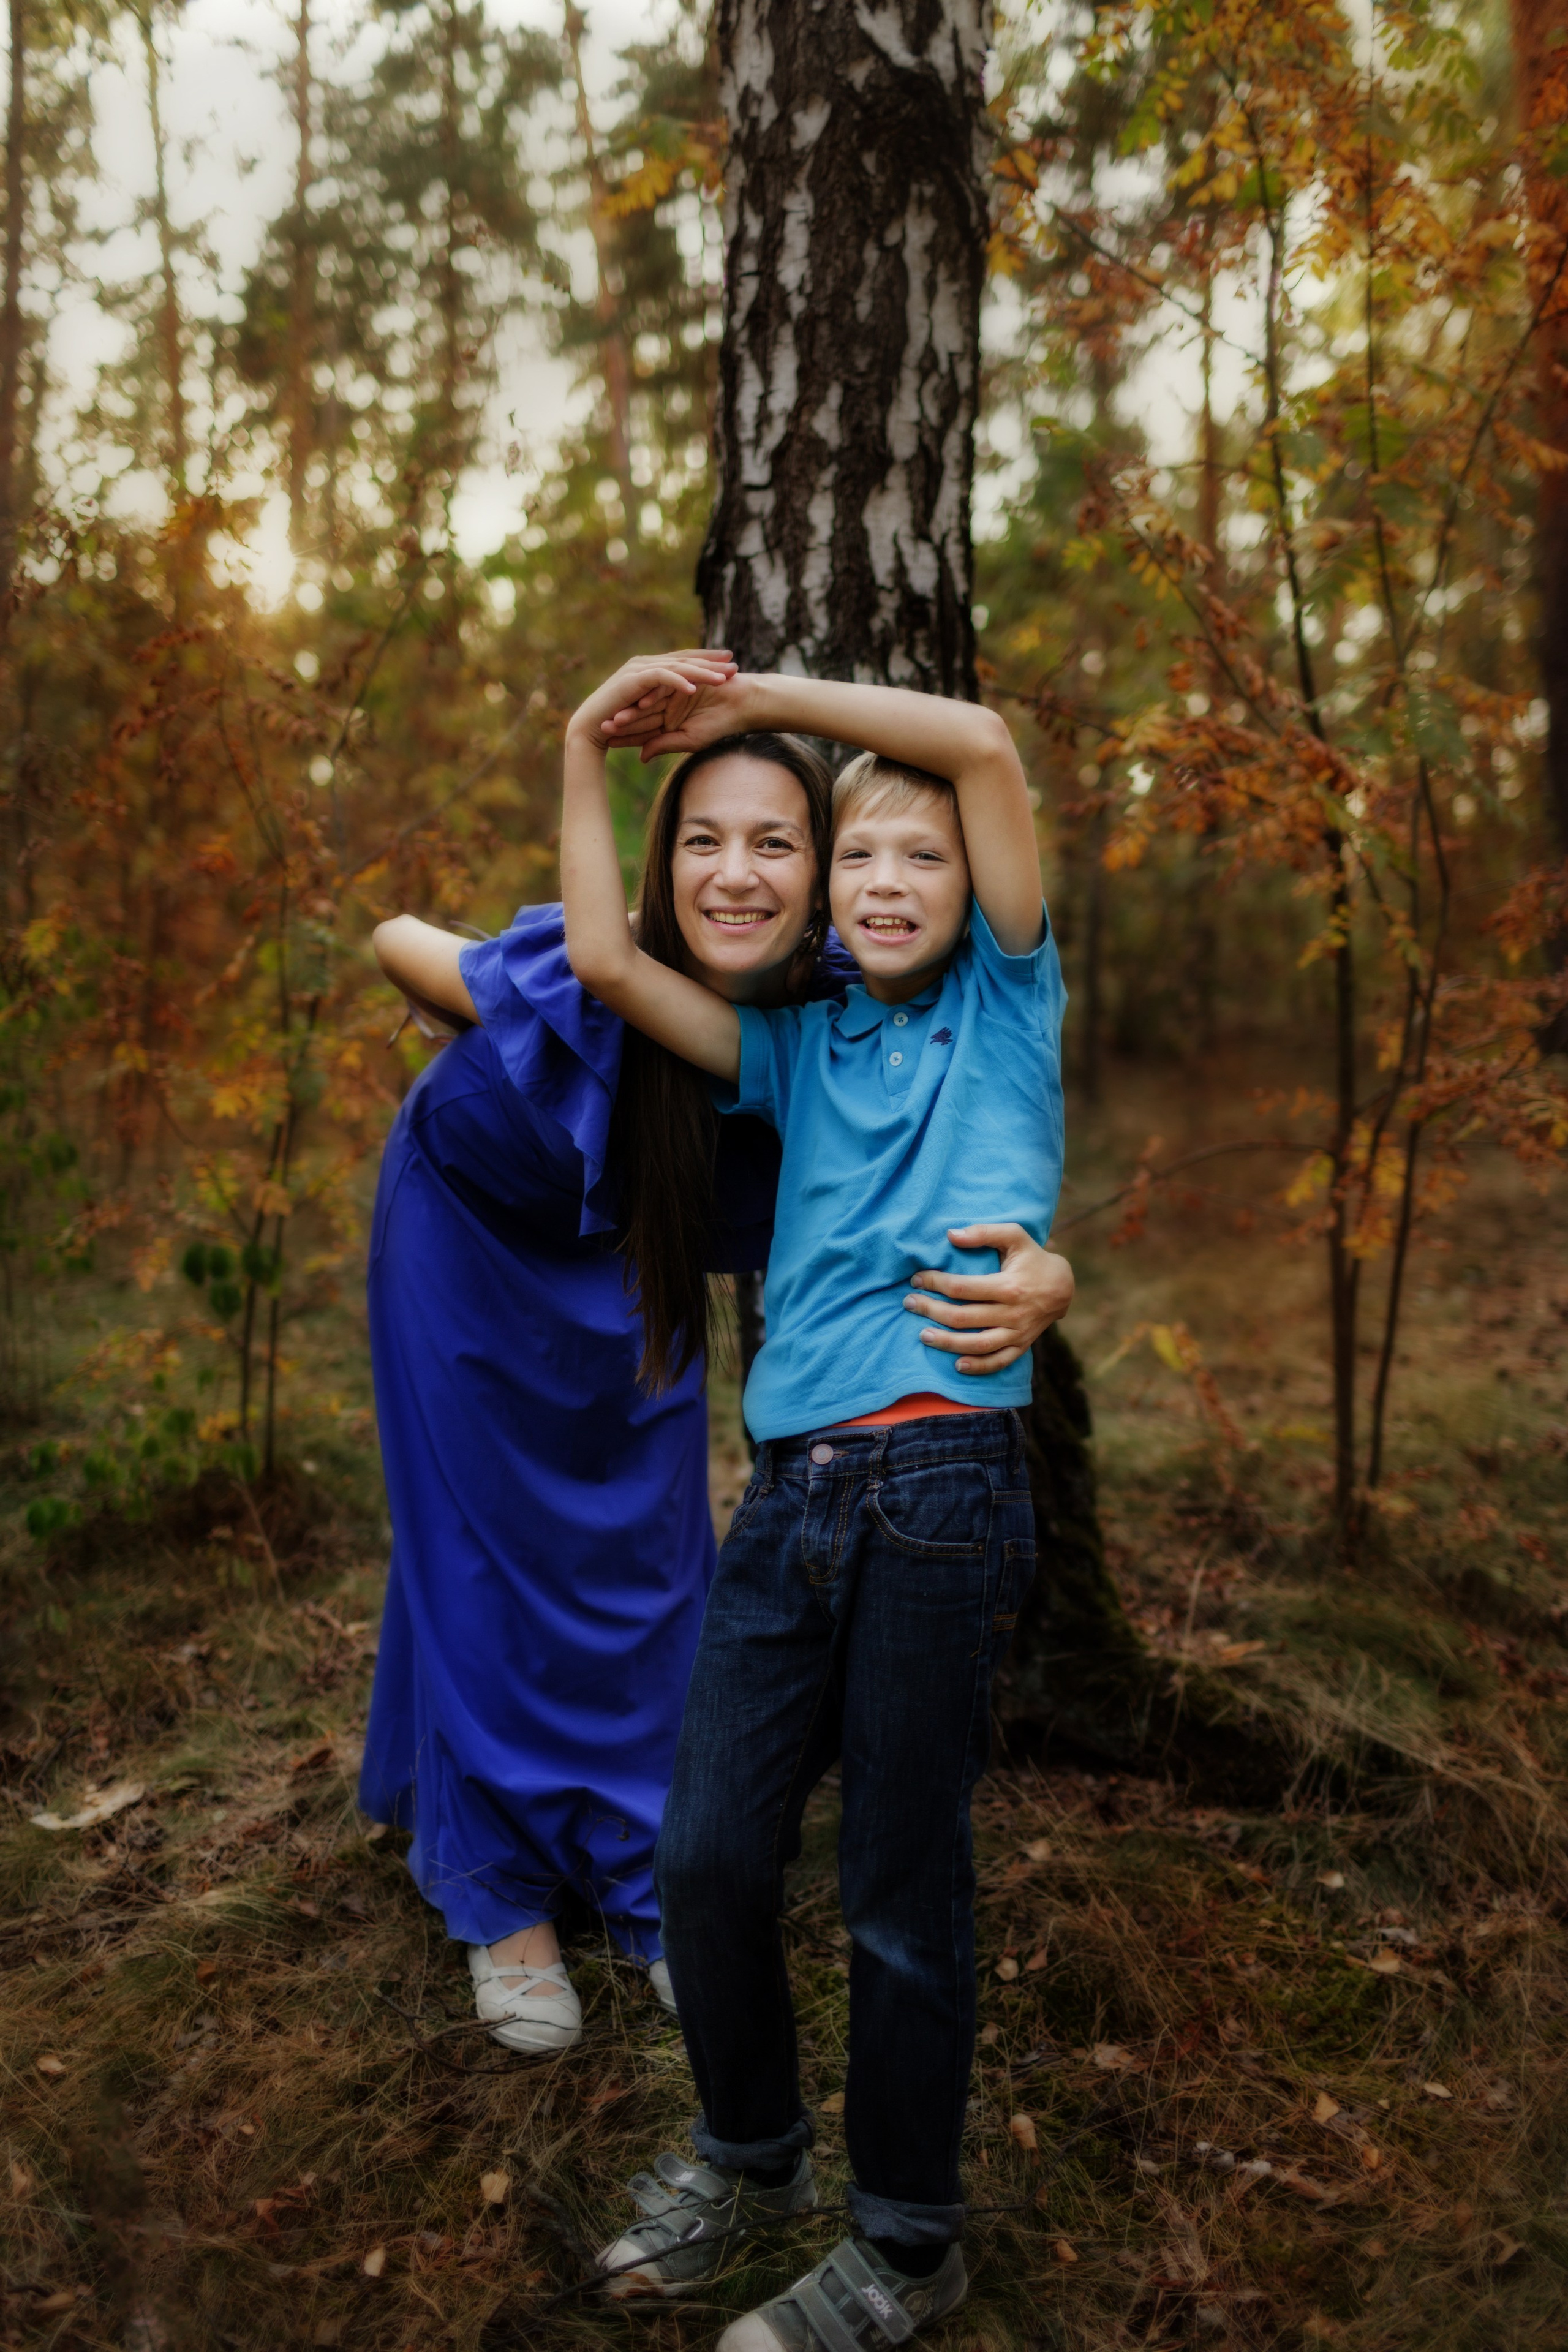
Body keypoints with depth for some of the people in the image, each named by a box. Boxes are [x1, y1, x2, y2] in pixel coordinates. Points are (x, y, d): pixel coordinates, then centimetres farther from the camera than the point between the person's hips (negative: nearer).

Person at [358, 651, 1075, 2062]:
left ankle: (652, 1889, 28)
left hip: (634, 1267, 3)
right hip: (473, 1223, -3)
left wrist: (1042, 1283, -50)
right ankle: (500, 1903, 24)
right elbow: (396, 943, -20)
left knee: (649, 1558, 8)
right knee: (484, 1556, 6)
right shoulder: (582, 986, -39)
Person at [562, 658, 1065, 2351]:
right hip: (792, 1490, 4)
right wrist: (587, 752, 12)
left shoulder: (1008, 1007, 9)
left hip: (942, 1485, -4)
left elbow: (983, 742, -1)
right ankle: (749, 2150, 34)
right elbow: (606, 962, 8)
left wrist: (753, 697, 3)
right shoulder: (798, 1047, 17)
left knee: (900, 1888, 4)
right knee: (708, 1851, 6)